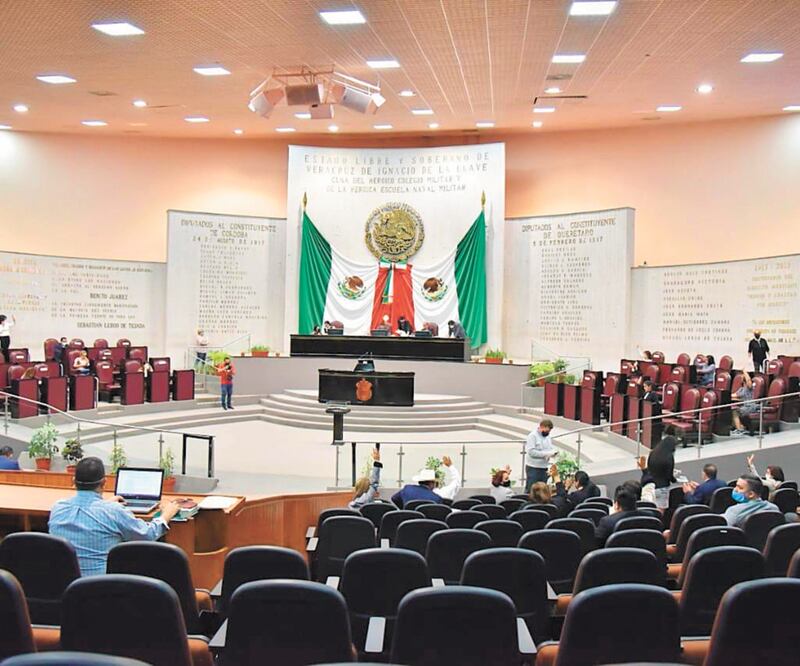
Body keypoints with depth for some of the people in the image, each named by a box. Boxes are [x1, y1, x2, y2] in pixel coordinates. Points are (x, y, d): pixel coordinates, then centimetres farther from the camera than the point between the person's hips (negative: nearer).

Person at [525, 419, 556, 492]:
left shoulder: (547, 436, 11)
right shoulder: (533, 436, -12)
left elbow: (551, 448, 18)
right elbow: (531, 451, -20)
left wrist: (553, 452, -6)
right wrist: (545, 454, -22)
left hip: (544, 467, 7)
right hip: (533, 468, -7)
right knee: (530, 489, -4)